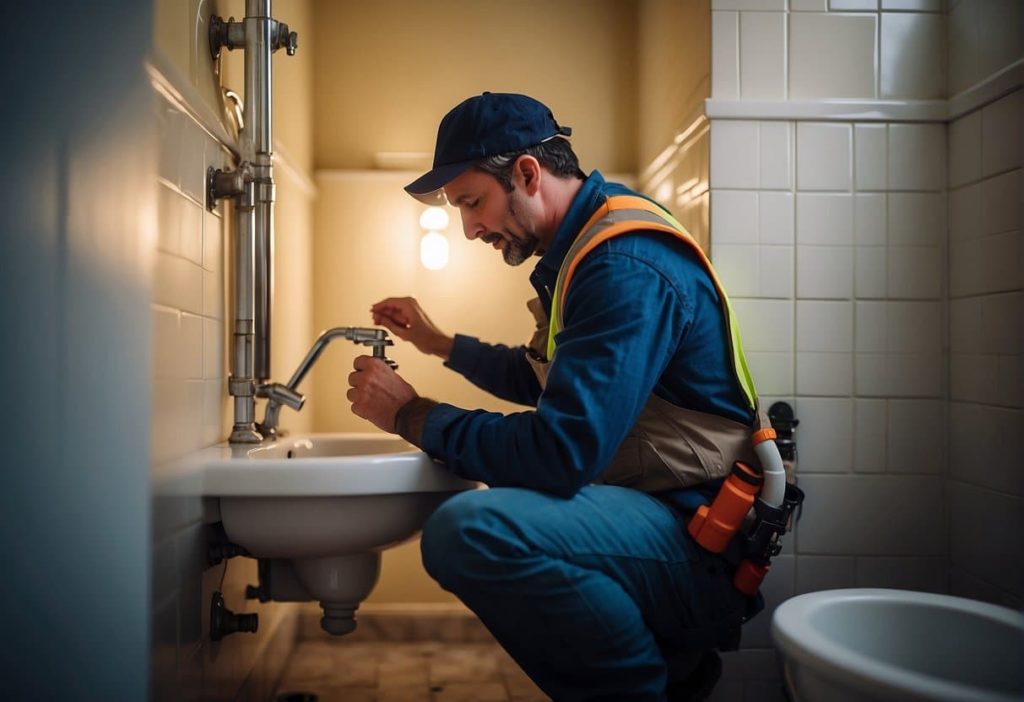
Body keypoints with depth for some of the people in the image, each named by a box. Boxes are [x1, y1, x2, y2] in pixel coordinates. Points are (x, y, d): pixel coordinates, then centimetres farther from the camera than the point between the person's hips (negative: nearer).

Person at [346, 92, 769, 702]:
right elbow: (542, 380, 27)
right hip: (651, 514, 11)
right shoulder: (582, 248, 13)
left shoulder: (628, 268, -20)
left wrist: (411, 414, -15)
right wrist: (440, 343, 20)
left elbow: (558, 455, -26)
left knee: (469, 529, -32)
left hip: (697, 543, -11)